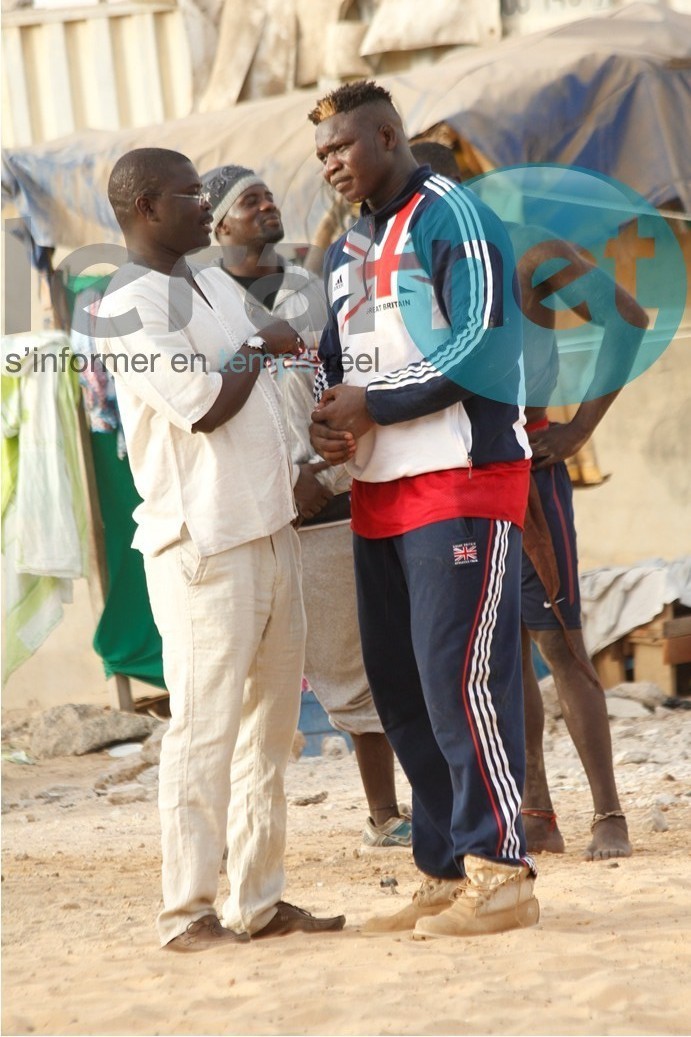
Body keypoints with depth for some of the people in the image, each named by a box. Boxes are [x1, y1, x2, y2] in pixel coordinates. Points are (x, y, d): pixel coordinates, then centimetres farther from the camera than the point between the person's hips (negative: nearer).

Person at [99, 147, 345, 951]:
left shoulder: (211, 285, 16)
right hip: (202, 545, -9)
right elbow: (204, 406, -19)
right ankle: (186, 911, -4)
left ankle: (258, 899, 14)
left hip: (269, 530, 9)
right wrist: (262, 347, -4)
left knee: (270, 724, 9)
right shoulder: (130, 306, -12)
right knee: (205, 728, -8)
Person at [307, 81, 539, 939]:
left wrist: (372, 406, -14)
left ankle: (500, 873, -8)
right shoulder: (345, 251, 19)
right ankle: (446, 872, 15)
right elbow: (335, 357, 22)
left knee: (459, 675, -12)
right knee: (398, 684, 8)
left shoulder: (452, 218, -7)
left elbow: (481, 343, -17)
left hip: (463, 479, -9)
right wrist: (327, 418, -1)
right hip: (379, 494, 9)